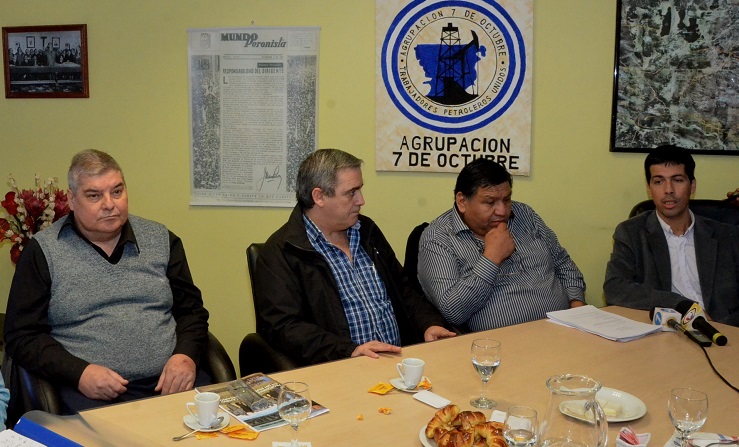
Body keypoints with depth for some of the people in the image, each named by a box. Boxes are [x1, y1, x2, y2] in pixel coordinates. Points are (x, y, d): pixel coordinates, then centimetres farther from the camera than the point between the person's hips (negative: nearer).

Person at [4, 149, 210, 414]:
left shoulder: (161, 240, 14)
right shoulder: (43, 251, 5)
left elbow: (191, 310, 17)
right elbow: (21, 335, 3)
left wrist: (185, 356, -4)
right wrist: (78, 372, -13)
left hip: (171, 381, 3)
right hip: (92, 392, -2)